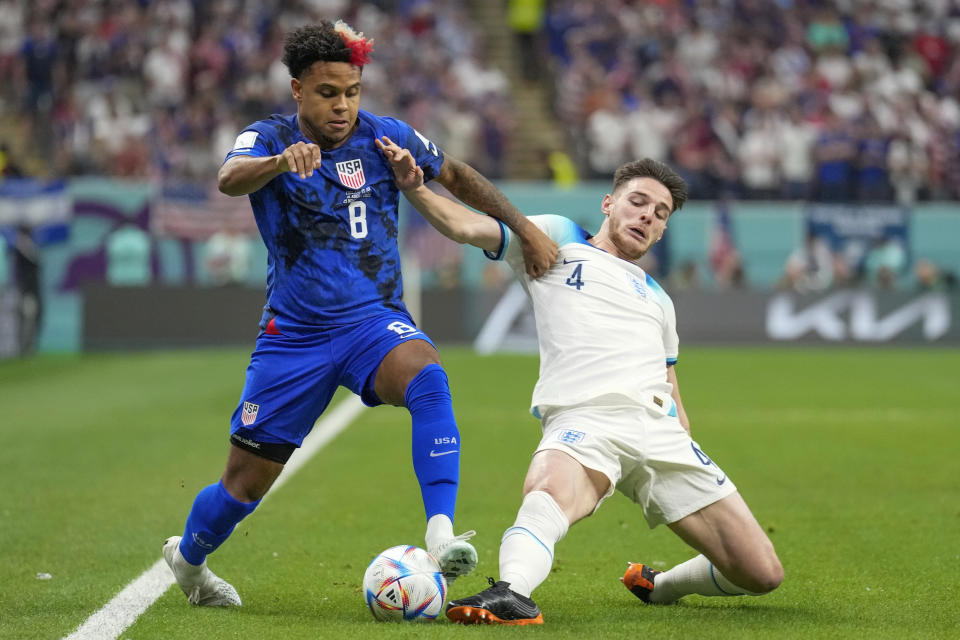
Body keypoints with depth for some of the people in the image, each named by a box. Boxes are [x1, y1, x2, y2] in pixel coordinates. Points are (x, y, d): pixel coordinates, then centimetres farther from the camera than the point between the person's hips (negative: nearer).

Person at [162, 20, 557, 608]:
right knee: (246, 482, 4)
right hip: (294, 333, 0)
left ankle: (442, 536, -42)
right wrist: (281, 161, -52)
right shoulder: (269, 139, -7)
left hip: (374, 320, 1)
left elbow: (456, 176, 13)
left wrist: (526, 229, 6)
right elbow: (230, 178, -30)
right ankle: (187, 557, 36)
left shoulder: (384, 136, -1)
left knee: (428, 378, -35)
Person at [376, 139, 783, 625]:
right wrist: (413, 187, -10)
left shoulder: (657, 299, 32)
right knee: (550, 489, -42)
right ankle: (511, 594, -62)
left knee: (762, 575, -3)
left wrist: (688, 461, 23)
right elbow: (465, 227, 8)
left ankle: (658, 585, 22)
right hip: (583, 421, -5)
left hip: (659, 434, 5)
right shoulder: (556, 239, 19)